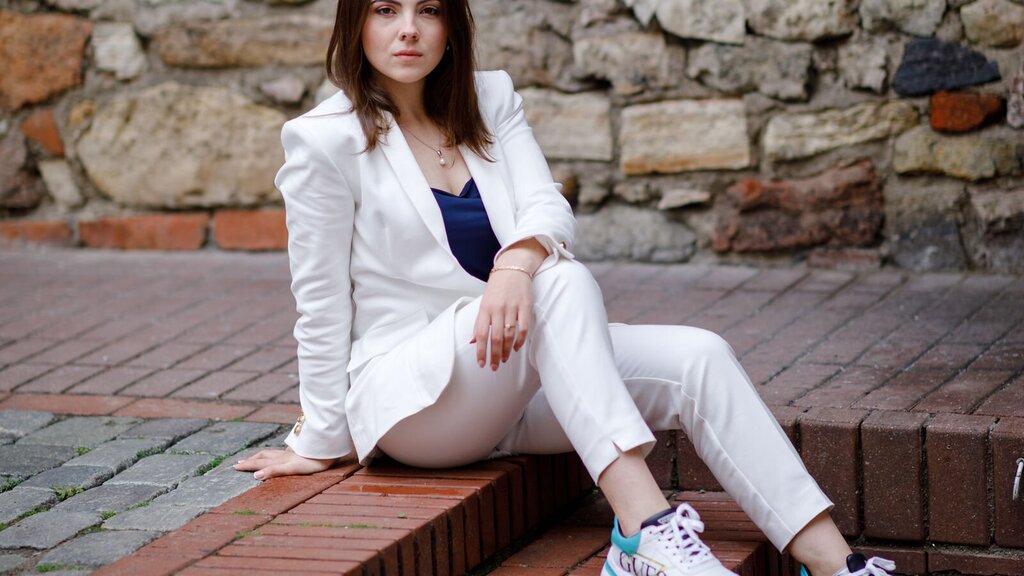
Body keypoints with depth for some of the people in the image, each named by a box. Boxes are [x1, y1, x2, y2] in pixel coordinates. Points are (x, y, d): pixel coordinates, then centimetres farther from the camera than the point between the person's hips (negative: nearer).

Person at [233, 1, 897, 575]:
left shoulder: (491, 99, 10)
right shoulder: (325, 140, -7)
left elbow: (549, 208, -5)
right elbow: (321, 301, -5)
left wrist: (518, 261, -28)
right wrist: (321, 442, -2)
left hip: (514, 376, 6)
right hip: (405, 394, -6)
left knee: (698, 358, -18)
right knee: (563, 280, -32)